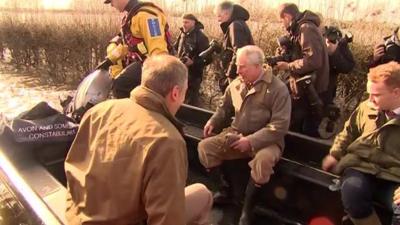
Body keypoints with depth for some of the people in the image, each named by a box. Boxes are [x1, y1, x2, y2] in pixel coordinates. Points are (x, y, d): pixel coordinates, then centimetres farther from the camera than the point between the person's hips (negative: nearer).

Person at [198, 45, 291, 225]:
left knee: (264, 159, -37)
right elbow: (225, 107, 21)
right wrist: (213, 121, 1)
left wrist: (251, 141, -24)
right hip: (235, 135, 5)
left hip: (264, 140, -5)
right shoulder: (236, 84, 2)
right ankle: (228, 193, 5)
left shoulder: (277, 88, -13)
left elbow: (280, 125, -18)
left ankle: (247, 209, -12)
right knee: (205, 146, -11)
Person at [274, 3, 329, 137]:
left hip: (310, 92, -10)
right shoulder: (300, 29, 16)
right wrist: (283, 62, 7)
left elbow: (313, 60, -26)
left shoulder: (306, 28, -15)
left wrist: (288, 66, -16)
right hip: (304, 90, 10)